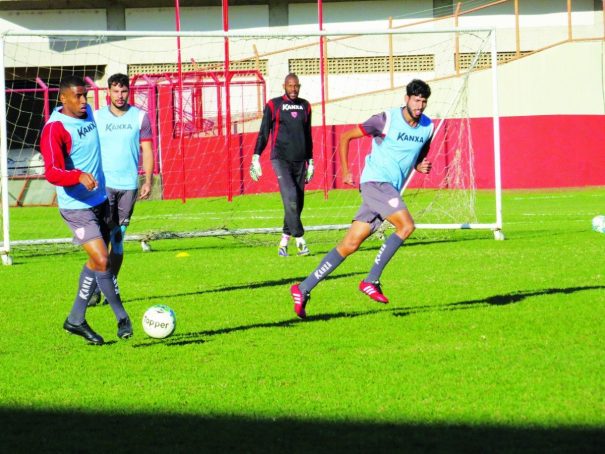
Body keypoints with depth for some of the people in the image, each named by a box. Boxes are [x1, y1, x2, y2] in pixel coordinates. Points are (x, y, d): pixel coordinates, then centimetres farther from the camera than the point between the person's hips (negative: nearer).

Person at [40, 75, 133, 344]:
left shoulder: (89, 113, 5)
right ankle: (122, 318, -3)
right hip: (76, 207, -8)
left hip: (100, 200, 8)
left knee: (96, 262, 12)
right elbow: (52, 173, -30)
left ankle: (76, 319, 22)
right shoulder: (55, 129, -20)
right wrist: (80, 176, -47)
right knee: (102, 260, -14)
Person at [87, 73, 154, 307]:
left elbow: (147, 150, 6)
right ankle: (95, 290, -12)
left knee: (118, 239, 6)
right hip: (102, 184, -1)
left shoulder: (140, 117, 4)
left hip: (128, 185, 1)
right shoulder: (96, 117, 4)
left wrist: (148, 181, -1)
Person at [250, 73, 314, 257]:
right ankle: (299, 238, -17)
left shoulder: (305, 106, 14)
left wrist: (310, 161, 22)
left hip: (300, 161, 5)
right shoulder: (274, 105, 1)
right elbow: (263, 133, 2)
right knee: (290, 197, -19)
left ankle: (284, 241, 10)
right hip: (281, 159, -5)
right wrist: (256, 157, -6)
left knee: (297, 202, 2)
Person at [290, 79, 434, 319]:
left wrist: (421, 166, 3)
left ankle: (303, 289, 4)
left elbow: (420, 156, 27)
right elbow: (345, 137, -1)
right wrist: (345, 171, -5)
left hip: (391, 189, 6)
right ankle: (371, 281, -17)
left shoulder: (427, 128, 9)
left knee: (350, 245, 1)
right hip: (375, 181, -6)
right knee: (406, 225, -24)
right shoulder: (387, 120, -9)